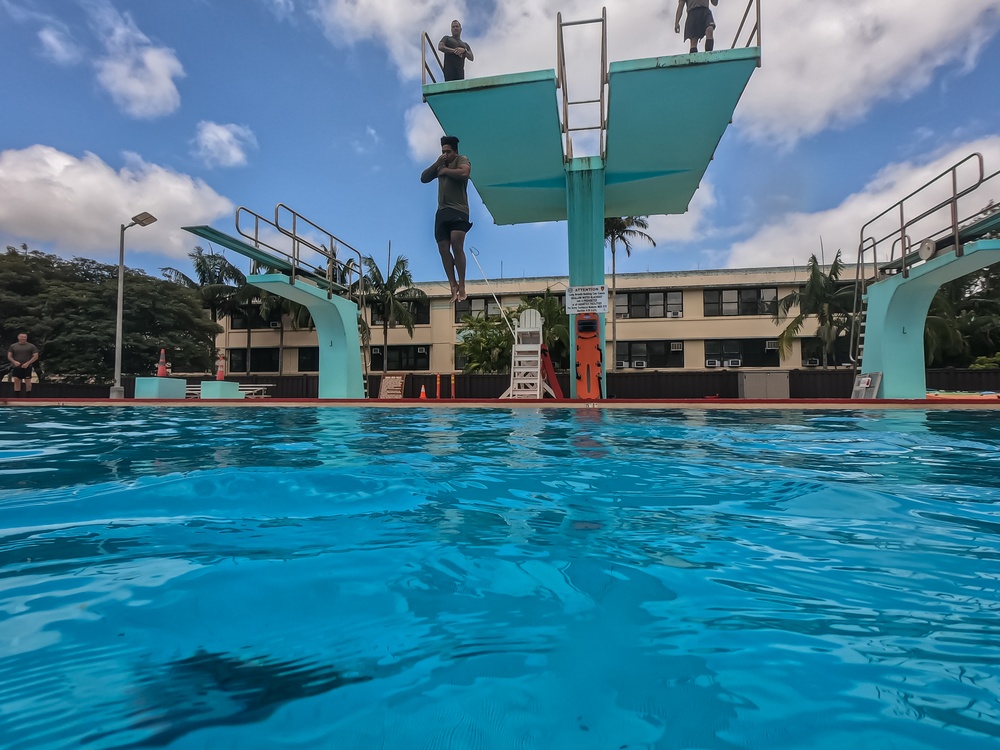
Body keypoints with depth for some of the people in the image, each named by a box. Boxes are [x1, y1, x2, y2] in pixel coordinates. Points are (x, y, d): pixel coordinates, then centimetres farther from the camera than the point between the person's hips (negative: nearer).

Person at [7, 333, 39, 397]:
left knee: (28, 381, -3)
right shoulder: (13, 346, 11)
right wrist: (14, 361, -11)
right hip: (16, 367, 2)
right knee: (16, 381, -1)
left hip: (27, 367, -2)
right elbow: (9, 356, 9)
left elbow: (36, 356, -2)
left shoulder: (31, 346, 4)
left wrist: (27, 363, -14)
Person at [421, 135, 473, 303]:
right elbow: (423, 178, 17)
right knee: (443, 249, -2)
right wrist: (437, 164, 4)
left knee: (457, 246, -19)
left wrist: (445, 170, -4)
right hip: (442, 211, 7)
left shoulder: (462, 160, 5)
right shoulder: (440, 165, 23)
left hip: (458, 210, -7)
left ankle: (461, 286, -15)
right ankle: (453, 286, 1)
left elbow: (464, 173, -18)